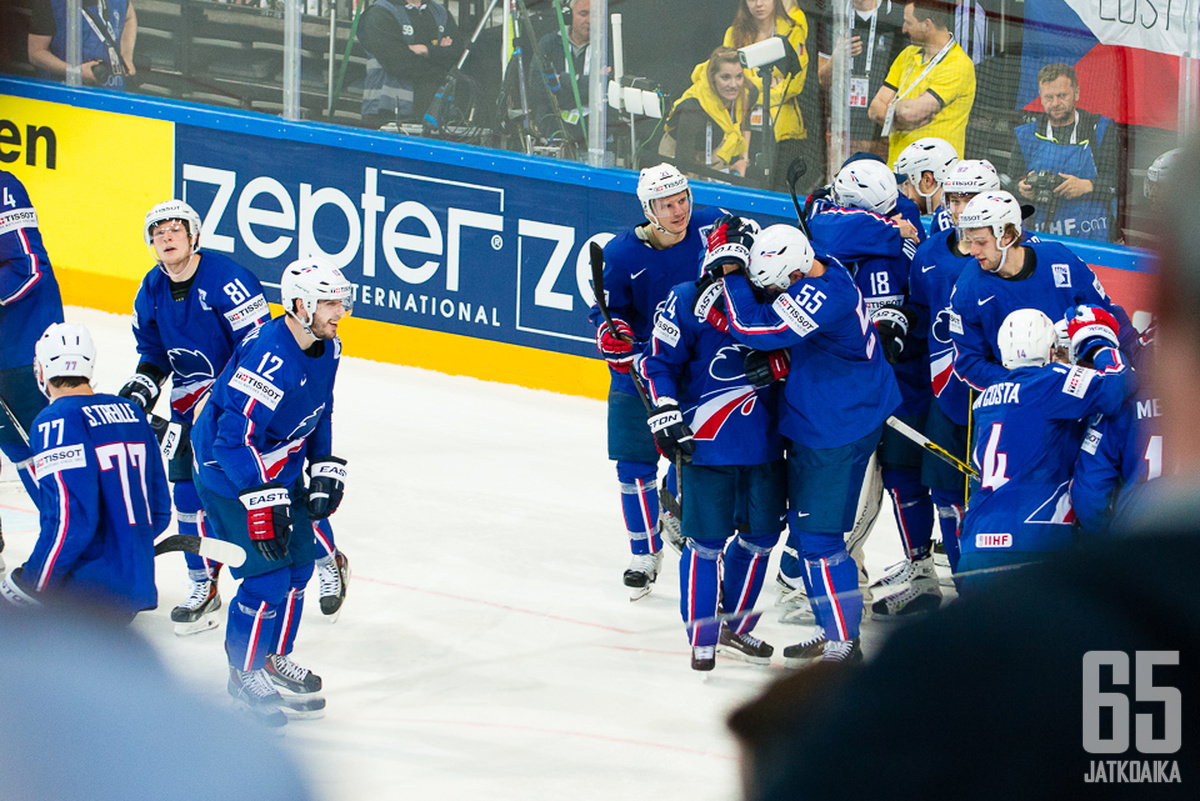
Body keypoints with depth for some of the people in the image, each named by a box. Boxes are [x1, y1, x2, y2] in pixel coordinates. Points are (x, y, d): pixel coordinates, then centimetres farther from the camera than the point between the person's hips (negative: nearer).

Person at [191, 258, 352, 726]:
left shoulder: (327, 349, -2)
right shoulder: (268, 358, -32)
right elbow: (235, 438, -32)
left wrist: (325, 468, 7)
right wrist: (262, 499, -33)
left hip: (281, 468, 9)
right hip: (228, 476, -9)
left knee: (299, 563, 14)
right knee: (268, 578, -9)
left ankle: (274, 656, 33)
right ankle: (244, 673, 10)